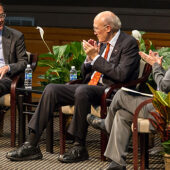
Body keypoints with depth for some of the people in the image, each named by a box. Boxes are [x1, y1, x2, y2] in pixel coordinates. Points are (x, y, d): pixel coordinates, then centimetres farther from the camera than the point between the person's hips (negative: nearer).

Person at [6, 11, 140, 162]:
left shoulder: (129, 43, -5)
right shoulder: (101, 43, 19)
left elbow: (121, 75, -19)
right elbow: (85, 74, 22)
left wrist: (96, 57, -12)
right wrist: (89, 57, 2)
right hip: (88, 86, 8)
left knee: (82, 91, -37)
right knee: (51, 89, -9)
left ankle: (79, 148, -26)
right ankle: (32, 145, -12)